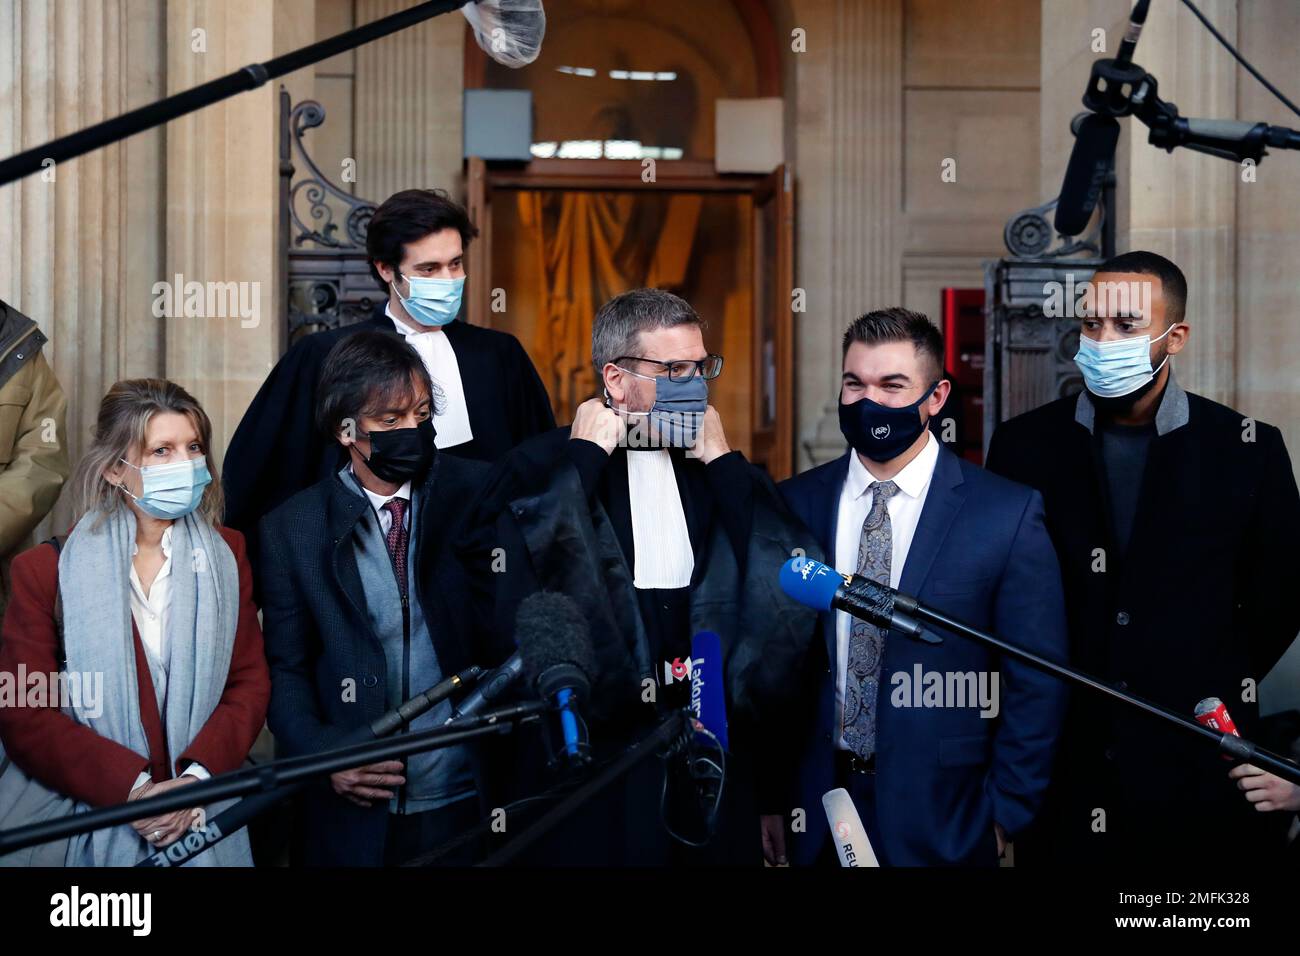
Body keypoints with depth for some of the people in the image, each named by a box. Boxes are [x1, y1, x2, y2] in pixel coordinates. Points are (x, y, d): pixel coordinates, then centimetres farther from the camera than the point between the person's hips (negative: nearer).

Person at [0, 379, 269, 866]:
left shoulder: (226, 555, 4)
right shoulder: (47, 569, -4)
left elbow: (250, 682, 1)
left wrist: (196, 778, -16)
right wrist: (132, 788, -20)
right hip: (74, 822, -2)